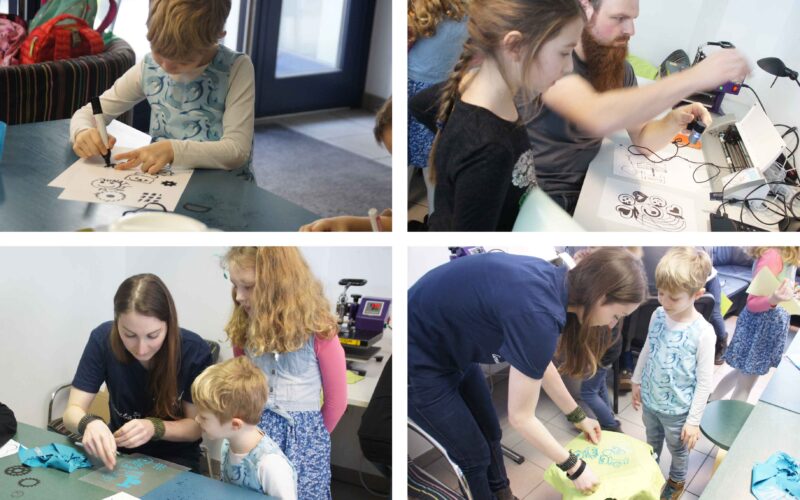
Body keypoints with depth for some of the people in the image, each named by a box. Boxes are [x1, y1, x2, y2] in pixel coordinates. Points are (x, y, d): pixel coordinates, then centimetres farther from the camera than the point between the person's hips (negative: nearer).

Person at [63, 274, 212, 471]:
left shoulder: (194, 351, -20)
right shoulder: (103, 339, -16)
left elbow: (197, 426, -10)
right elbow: (72, 412, -12)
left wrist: (155, 428, -28)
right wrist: (90, 423, -33)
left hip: (174, 459, -1)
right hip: (119, 451, 2)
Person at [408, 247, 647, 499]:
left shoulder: (552, 282, -6)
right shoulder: (537, 312, -32)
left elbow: (539, 363, 12)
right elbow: (521, 417, -21)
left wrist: (578, 416, 19)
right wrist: (574, 467, -9)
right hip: (417, 359, -8)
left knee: (489, 435, 18)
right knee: (474, 454, 6)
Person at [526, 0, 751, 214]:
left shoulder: (620, 68, 5)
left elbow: (644, 139, 10)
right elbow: (598, 118, -38)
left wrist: (675, 121, -13)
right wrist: (693, 78, -38)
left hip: (585, 185, 7)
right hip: (535, 192, -7)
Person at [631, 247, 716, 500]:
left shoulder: (703, 333, -27)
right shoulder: (658, 316, -11)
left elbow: (704, 382, -19)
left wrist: (694, 420, -15)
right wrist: (637, 382, 13)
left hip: (677, 409, -4)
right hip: (650, 400, 4)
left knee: (678, 450, 23)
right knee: (652, 443, 29)